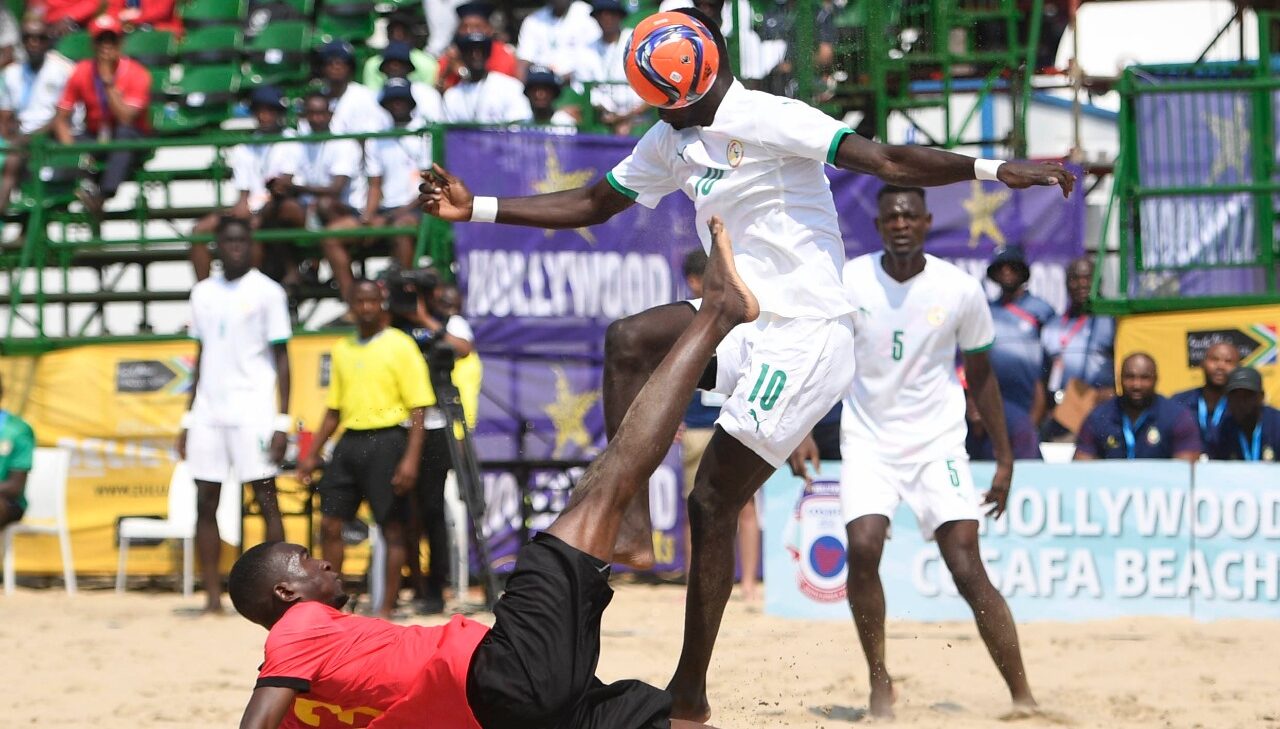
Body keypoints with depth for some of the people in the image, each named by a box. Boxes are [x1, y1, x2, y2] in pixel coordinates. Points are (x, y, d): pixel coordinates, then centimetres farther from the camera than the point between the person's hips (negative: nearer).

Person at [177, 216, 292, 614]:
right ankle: (212, 594, 5)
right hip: (208, 412, 5)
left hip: (252, 412, -5)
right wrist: (188, 418, 14)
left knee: (266, 497, -5)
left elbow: (281, 359, -2)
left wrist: (282, 421, -9)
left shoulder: (267, 292, 0)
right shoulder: (203, 293, 14)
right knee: (205, 501, 1)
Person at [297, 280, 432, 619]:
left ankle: (387, 608, 5)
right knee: (330, 523, 2)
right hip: (349, 440, 6)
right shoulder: (342, 350, 14)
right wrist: (313, 454, 15)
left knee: (392, 527, -1)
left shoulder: (400, 346, -3)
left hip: (386, 441, -6)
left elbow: (418, 409, -7)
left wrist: (411, 459, -15)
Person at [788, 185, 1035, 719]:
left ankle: (1022, 697, -6)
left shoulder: (960, 290, -6)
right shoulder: (847, 282, -6)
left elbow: (980, 375, 6)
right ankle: (880, 683, -4)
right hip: (868, 440, 1)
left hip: (938, 444, -1)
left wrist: (1004, 458, 8)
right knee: (862, 548, -21)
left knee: (967, 569, -12)